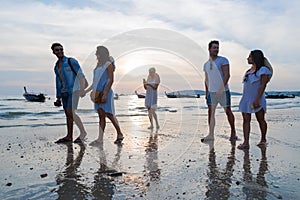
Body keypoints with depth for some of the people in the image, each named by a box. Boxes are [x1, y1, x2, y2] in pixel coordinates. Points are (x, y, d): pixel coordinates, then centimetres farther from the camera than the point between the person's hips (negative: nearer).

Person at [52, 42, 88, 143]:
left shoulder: (71, 61, -4)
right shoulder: (56, 66, 16)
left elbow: (80, 75, -11)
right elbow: (58, 83, 19)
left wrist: (82, 89, -23)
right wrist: (58, 98, 17)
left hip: (74, 90, -7)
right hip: (64, 92, 7)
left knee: (71, 113, -14)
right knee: (68, 114, 8)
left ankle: (83, 132, -1)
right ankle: (69, 136, 13)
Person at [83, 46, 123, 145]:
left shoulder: (108, 64, -5)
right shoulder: (98, 65, 19)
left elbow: (111, 80, -13)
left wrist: (105, 94, -20)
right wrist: (87, 90, 20)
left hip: (106, 93, -8)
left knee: (109, 114, -5)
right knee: (101, 116, 5)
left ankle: (120, 134, 13)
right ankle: (100, 139, 5)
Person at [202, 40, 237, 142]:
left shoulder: (223, 60, -5)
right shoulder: (206, 64, 12)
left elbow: (227, 75, -14)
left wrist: (221, 89, -22)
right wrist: (206, 93, 15)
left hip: (223, 91, -5)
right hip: (211, 91, 5)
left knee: (228, 111, 4)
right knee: (211, 112, 2)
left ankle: (233, 133, 18)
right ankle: (210, 134, 7)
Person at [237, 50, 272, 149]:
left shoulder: (263, 70, -9)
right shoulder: (250, 70, 14)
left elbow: (263, 85, -15)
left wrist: (257, 99, -22)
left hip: (256, 100, -7)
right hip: (246, 99, 7)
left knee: (260, 120, 9)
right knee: (246, 120, 1)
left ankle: (263, 139, 27)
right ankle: (246, 142, 3)